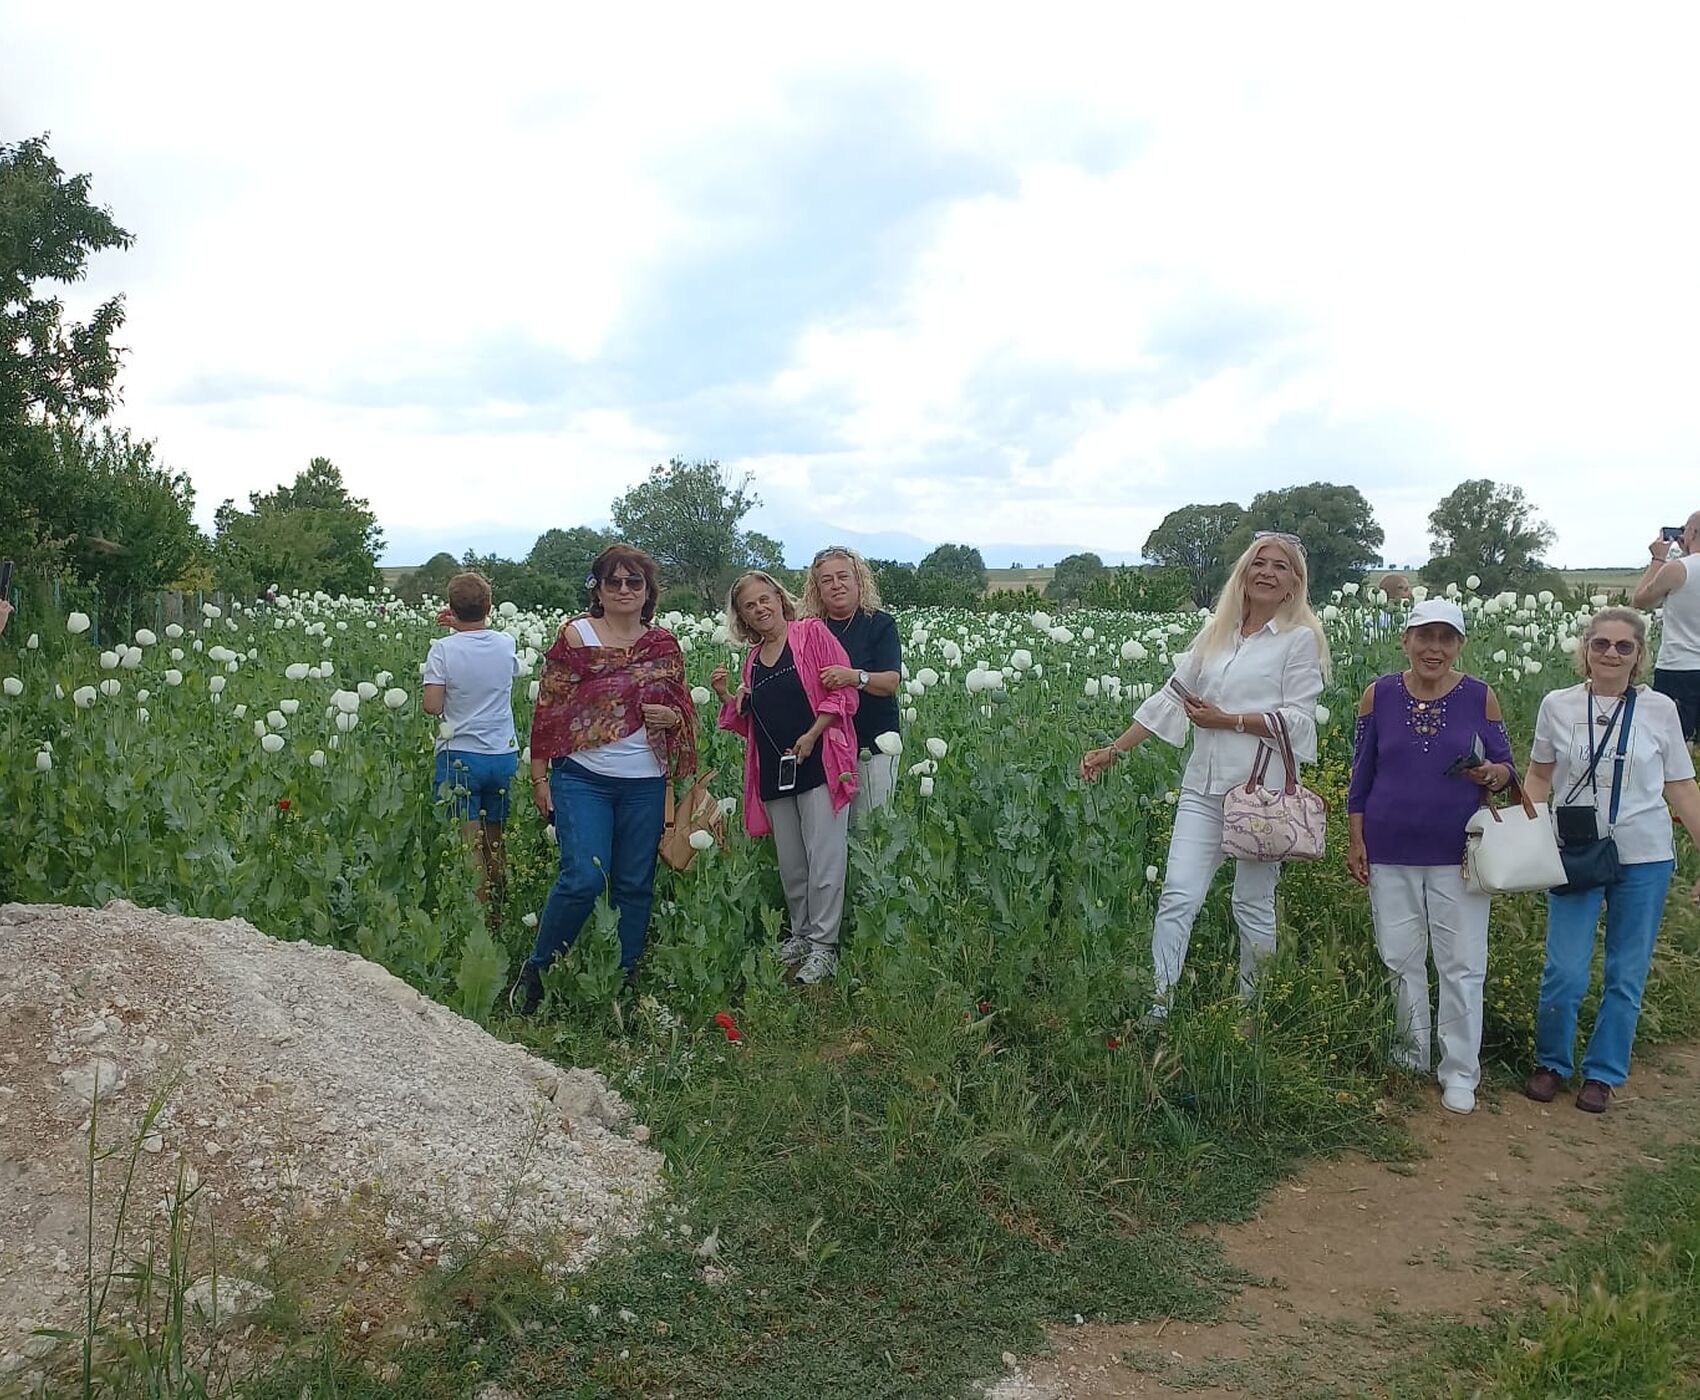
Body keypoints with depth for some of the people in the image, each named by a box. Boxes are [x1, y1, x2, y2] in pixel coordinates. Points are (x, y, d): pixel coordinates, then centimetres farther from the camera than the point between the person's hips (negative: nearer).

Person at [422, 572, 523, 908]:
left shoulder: (443, 649, -12)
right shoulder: (506, 644, 1)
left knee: (470, 846, -4)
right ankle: (496, 915, 22)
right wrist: (463, 627, 20)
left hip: (460, 758, -4)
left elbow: (432, 706, -15)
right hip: (504, 757, 4)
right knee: (496, 844, 14)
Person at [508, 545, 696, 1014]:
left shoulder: (664, 646, 9)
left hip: (645, 785, 4)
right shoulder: (574, 636, -1)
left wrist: (673, 717, -5)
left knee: (635, 886, 8)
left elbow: (686, 712, 19)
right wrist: (539, 777, -3)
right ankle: (535, 969, 7)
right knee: (585, 877, -15)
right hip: (583, 778, -3)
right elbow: (548, 709, 0)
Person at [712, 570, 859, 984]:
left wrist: (811, 736, -17)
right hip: (774, 774, 6)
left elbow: (844, 693, -8)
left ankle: (824, 945, 1)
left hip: (818, 764, -6)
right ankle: (801, 936, 24)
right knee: (790, 865, 12)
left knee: (824, 859, -6)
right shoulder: (752, 659, 17)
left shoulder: (813, 632, -2)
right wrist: (727, 697, 3)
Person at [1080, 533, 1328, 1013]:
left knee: (1253, 905, 4)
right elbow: (1171, 698, 16)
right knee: (1178, 896, -6)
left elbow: (1298, 719, -7)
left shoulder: (1300, 639, 1)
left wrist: (1228, 720, -13)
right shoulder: (1216, 633, 16)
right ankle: (1157, 1005, -6)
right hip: (1204, 786, 4)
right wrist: (1113, 750, 13)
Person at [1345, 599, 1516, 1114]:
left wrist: (1492, 773, -19)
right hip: (1391, 853, 1)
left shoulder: (1480, 697, -2)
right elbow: (1360, 775, 5)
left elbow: (1506, 769, 5)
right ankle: (1412, 1058, 27)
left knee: (1462, 965, 1)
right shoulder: (1379, 696, -1)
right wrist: (1356, 841, 2)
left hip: (1457, 855, -1)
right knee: (1400, 960, 10)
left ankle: (1460, 1074, 14)